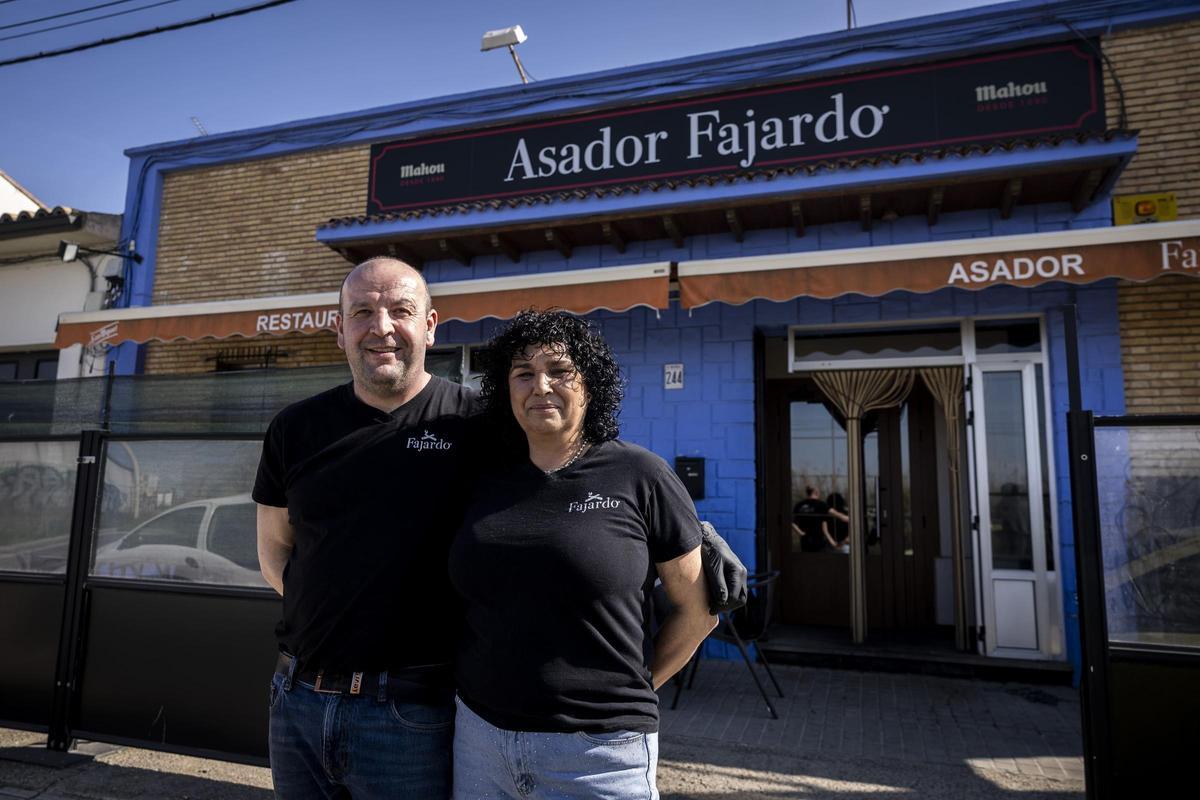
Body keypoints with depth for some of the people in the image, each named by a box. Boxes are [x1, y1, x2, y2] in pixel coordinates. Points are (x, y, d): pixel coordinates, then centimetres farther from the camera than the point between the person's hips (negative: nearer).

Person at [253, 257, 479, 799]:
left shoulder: (473, 423, -9)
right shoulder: (296, 429, 3)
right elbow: (274, 550, 13)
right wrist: (326, 616, 0)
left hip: (409, 712, -4)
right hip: (297, 699, 4)